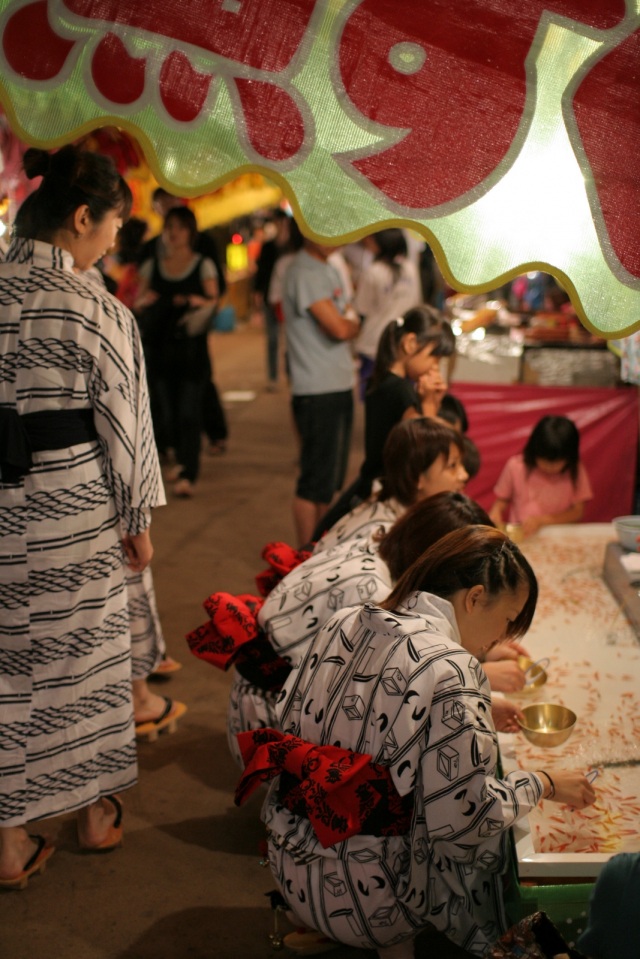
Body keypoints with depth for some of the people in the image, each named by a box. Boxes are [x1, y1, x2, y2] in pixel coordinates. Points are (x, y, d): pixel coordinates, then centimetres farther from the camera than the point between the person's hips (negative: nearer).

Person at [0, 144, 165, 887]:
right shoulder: (95, 311, -14)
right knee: (84, 657, 14)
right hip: (75, 511, -3)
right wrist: (139, 518, 1)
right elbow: (123, 420, -10)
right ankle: (97, 811, 32)